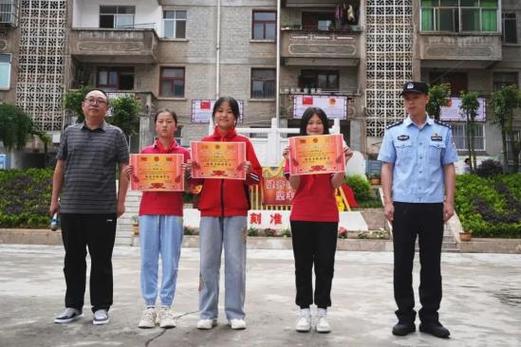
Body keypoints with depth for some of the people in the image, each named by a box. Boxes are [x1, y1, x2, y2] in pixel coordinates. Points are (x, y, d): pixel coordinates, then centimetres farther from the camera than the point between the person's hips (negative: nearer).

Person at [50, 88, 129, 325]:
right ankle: (73, 306, 22)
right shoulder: (70, 133, 12)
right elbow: (60, 168, 14)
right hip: (70, 208, 3)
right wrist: (54, 199, 7)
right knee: (73, 259, 11)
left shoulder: (115, 134, 4)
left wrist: (120, 201, -6)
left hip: (103, 209, -3)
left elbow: (124, 169, 1)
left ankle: (100, 307, 14)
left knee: (101, 260, 3)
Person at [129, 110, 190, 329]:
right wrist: (132, 174, -7)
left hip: (173, 212, -1)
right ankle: (149, 307, 8)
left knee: (170, 261, -1)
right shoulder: (145, 152, 12)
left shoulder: (183, 153, 7)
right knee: (148, 260, 1)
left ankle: (166, 307, 7)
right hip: (148, 210, 2)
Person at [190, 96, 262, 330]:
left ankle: (235, 313, 10)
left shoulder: (244, 142, 5)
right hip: (209, 208, 2)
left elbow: (257, 177, 1)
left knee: (236, 262, 1)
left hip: (236, 209, -1)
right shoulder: (204, 142, 11)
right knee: (208, 261, 3)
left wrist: (248, 171, -19)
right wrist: (193, 171, -10)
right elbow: (196, 180, 10)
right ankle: (207, 314, 12)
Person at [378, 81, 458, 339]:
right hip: (403, 205, -1)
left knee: (431, 263, 7)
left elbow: (449, 167, 8)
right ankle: (405, 317, 15)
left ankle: (430, 317, 19)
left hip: (433, 205, 1)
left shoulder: (442, 131, 8)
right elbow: (386, 167, 4)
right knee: (402, 263, 4)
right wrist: (388, 201, -4)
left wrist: (449, 201, 0)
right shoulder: (394, 131, 6)